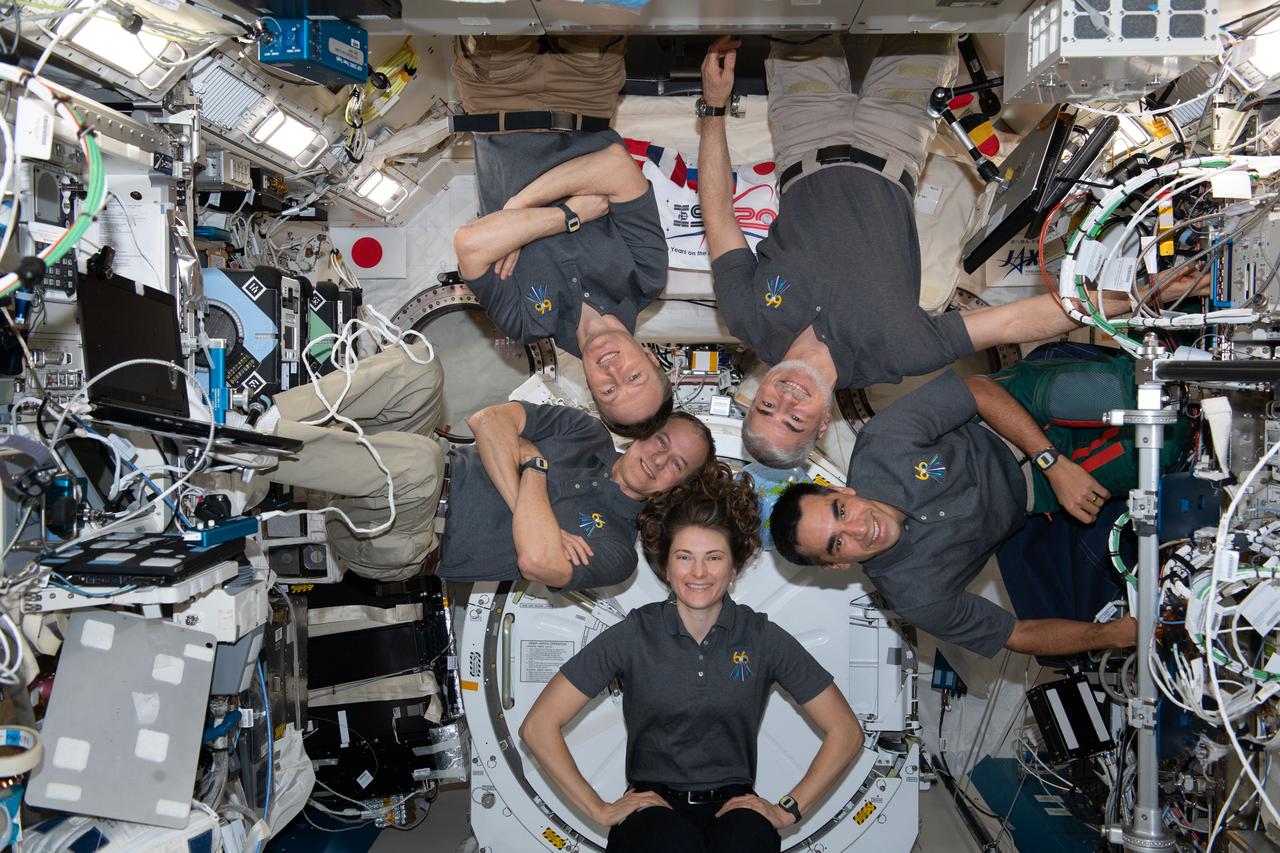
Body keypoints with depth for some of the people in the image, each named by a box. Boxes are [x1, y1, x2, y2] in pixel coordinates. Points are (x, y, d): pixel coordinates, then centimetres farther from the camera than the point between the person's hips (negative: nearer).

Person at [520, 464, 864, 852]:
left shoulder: (763, 638, 2)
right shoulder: (634, 635, -2)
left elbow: (846, 733, 6)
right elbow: (538, 726, -3)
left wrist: (789, 809, -1)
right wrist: (600, 810, -6)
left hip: (734, 806, 1)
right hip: (651, 806, -1)